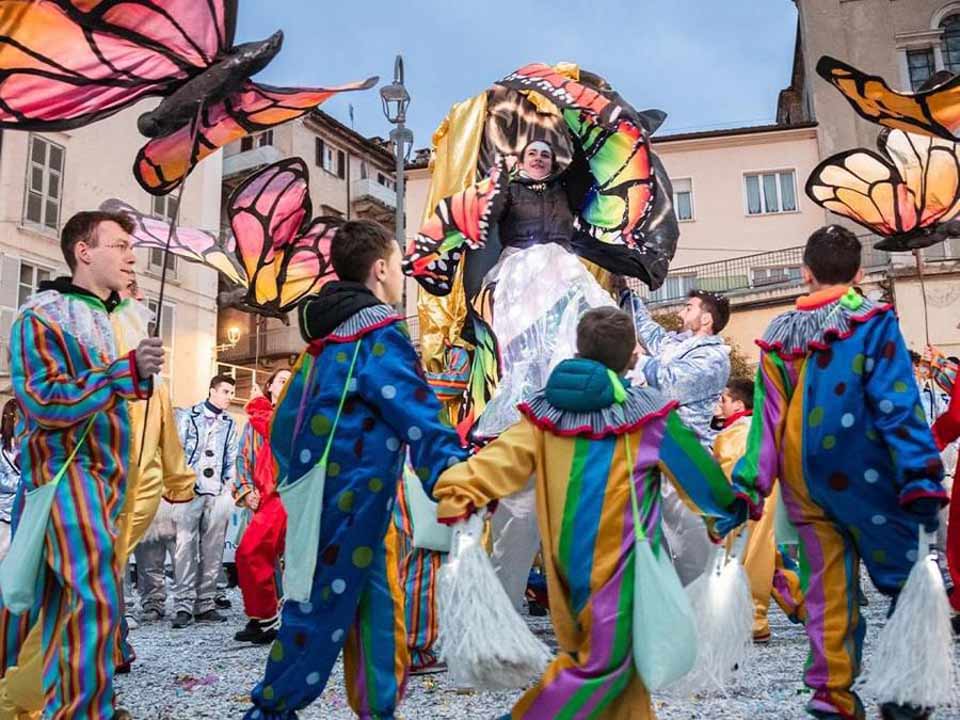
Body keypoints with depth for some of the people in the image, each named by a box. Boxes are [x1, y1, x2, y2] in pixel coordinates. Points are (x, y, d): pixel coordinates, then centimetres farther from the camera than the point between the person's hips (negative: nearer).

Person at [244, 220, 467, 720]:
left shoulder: (325, 340, 15)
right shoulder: (379, 334, -12)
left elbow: (285, 422, 19)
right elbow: (418, 418, -20)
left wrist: (300, 487, 26)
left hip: (321, 497, 9)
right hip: (352, 500, -9)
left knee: (374, 610, 14)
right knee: (324, 609, 2)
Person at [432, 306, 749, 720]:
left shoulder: (546, 408, 2)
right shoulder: (648, 413, -6)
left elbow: (503, 457, -12)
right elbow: (696, 468, 6)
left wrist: (460, 492, -19)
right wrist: (727, 511, 22)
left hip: (564, 561, 5)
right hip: (616, 561, -5)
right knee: (606, 661, 4)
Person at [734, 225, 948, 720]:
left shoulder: (778, 336, 5)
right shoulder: (873, 322, -8)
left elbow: (766, 419, 4)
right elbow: (897, 408, -14)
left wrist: (748, 486, 5)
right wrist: (923, 484, -13)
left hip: (803, 485, 4)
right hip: (862, 479, -4)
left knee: (827, 588, 13)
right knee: (909, 579, 13)